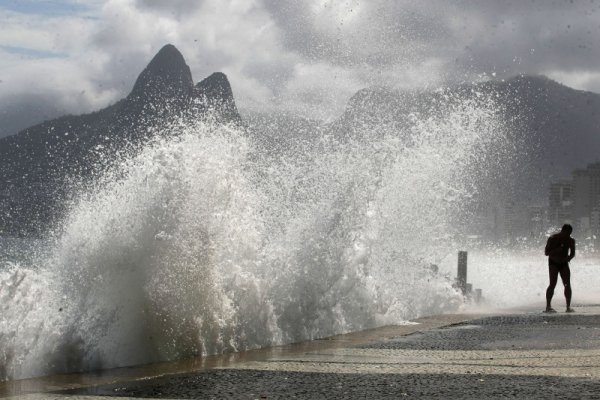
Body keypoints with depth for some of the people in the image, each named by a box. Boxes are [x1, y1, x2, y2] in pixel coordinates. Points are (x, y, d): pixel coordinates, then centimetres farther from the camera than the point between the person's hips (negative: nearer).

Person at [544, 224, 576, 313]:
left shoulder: (571, 240, -1)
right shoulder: (552, 239, -13)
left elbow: (572, 253, 11)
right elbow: (546, 252, -14)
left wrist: (568, 258, -9)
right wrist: (557, 250, -28)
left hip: (564, 263, 4)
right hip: (553, 263, -4)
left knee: (567, 284, -5)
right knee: (553, 284, -14)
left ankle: (568, 307, 0)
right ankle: (548, 306, -12)